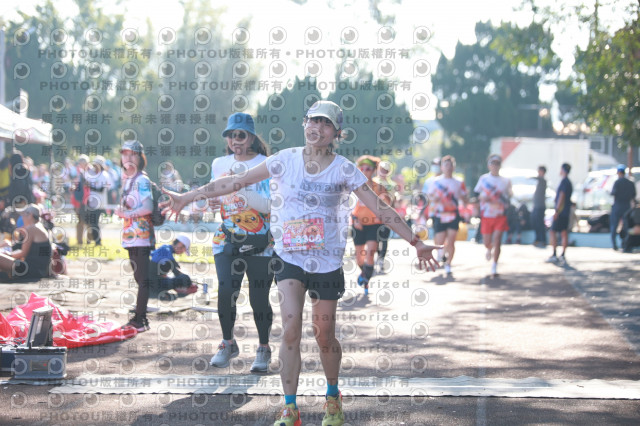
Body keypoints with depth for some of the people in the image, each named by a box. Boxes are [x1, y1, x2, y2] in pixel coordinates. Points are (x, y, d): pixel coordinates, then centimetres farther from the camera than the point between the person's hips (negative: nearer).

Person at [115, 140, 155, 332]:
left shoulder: (141, 180, -10)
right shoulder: (126, 179, 17)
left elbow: (148, 208, -20)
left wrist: (127, 214, -11)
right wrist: (120, 210, 4)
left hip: (142, 236, -9)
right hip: (131, 237, 9)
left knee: (143, 279, -7)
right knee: (139, 278, 12)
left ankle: (140, 319, -8)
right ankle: (138, 318, 15)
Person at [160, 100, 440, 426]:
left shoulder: (344, 169, -4)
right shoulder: (286, 160, -1)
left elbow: (380, 209, -3)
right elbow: (237, 182, 1)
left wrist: (415, 243, -7)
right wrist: (187, 197, 0)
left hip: (327, 262, 0)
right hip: (290, 258, 0)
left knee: (324, 337, 6)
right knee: (290, 330, -15)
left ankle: (333, 396, 33)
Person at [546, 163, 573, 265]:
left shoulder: (564, 181, -12)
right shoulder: (569, 182, 17)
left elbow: (561, 196, -19)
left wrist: (557, 211, -21)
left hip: (561, 211, -9)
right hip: (566, 212, 9)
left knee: (553, 232, -6)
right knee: (564, 233, 5)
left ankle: (554, 255, -11)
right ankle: (563, 256, 3)